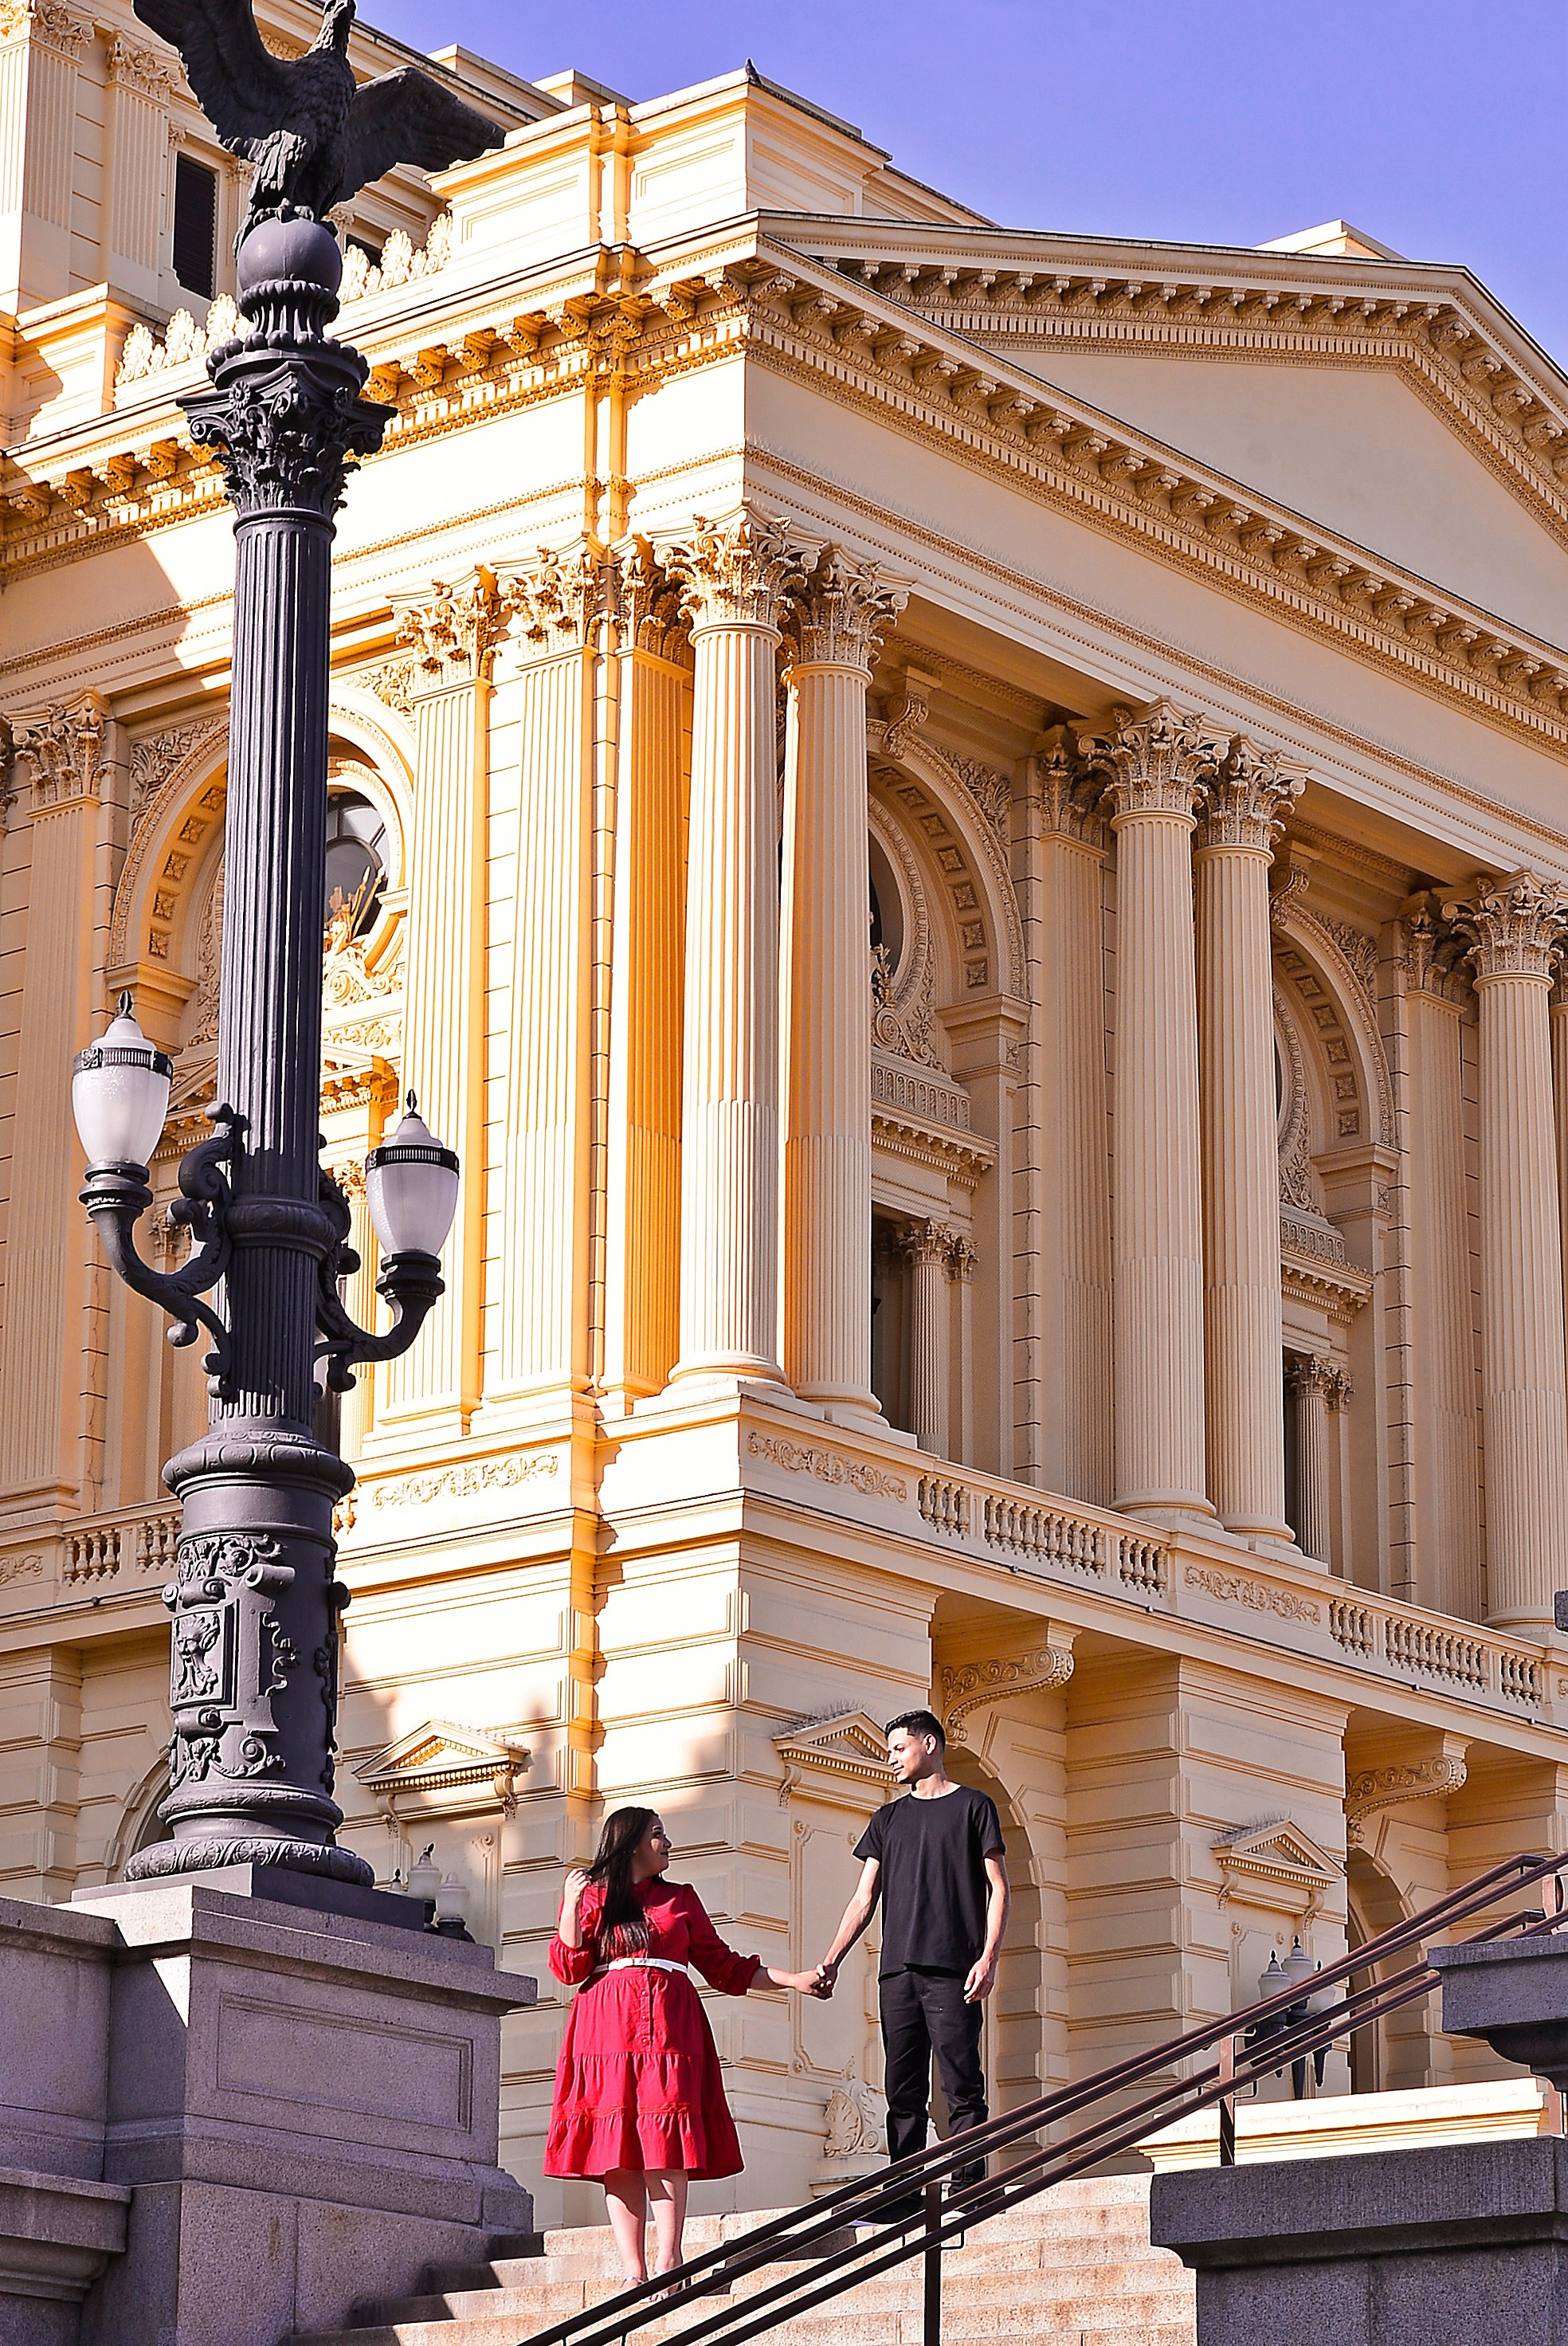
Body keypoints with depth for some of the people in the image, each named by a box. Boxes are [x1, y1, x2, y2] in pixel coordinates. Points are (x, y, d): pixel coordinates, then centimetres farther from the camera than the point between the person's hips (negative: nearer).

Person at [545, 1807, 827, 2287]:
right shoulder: (592, 1896, 16)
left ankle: (667, 2259, -22)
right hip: (608, 2029, -1)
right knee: (618, 2156, -8)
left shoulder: (680, 1900, 22)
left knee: (665, 2149, -14)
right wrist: (572, 1904, -3)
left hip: (668, 2027, 1)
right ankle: (633, 2269, -12)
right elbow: (569, 1968, 6)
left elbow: (724, 1967, 21)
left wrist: (793, 1980, 13)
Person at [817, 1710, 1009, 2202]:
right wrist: (831, 1960, 5)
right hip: (897, 1972, 5)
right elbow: (865, 1898, 17)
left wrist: (988, 1958, -10)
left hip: (952, 1971, -5)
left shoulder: (972, 1807, 8)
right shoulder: (888, 1819, 22)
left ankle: (966, 2189, -10)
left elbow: (998, 1890, 3)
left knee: (962, 2085, -8)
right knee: (902, 2090, 2)